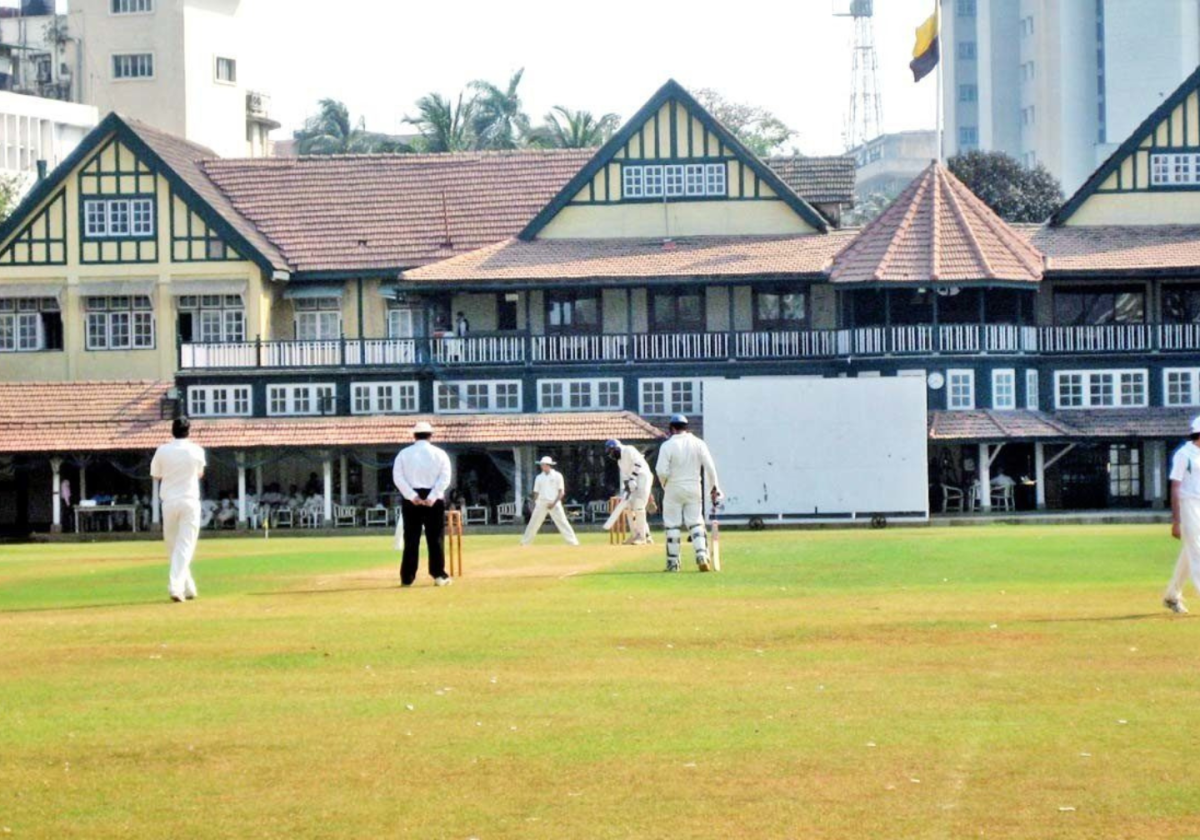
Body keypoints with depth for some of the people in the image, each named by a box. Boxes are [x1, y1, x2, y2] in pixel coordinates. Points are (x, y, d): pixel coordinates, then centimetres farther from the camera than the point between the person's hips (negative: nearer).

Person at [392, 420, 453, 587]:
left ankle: (407, 578, 0)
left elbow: (398, 477, -6)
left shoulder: (404, 454, 4)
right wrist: (431, 498, -13)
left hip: (411, 500, 1)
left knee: (411, 539, 2)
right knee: (435, 538, 4)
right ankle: (438, 575, 0)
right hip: (434, 500, -1)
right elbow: (445, 478, -7)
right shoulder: (439, 454, 3)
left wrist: (413, 497, -12)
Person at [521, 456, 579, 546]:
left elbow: (561, 492, -4)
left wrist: (554, 503, -14)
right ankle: (525, 542, 10)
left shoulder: (557, 476, -1)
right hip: (541, 503, 4)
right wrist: (534, 505, 5)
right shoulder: (539, 478, 11)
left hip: (554, 504, -4)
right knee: (533, 523, 2)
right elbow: (536, 493, 14)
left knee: (562, 522, -10)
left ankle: (573, 542, -9)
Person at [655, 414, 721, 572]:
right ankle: (702, 555, -10)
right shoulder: (699, 443, 0)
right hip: (694, 488, 3)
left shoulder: (668, 445, -9)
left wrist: (664, 485, 5)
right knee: (696, 523, 8)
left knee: (672, 525, 6)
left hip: (674, 489, -3)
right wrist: (714, 488, 3)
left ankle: (673, 562, 8)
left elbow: (661, 471, -15)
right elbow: (710, 467, -3)